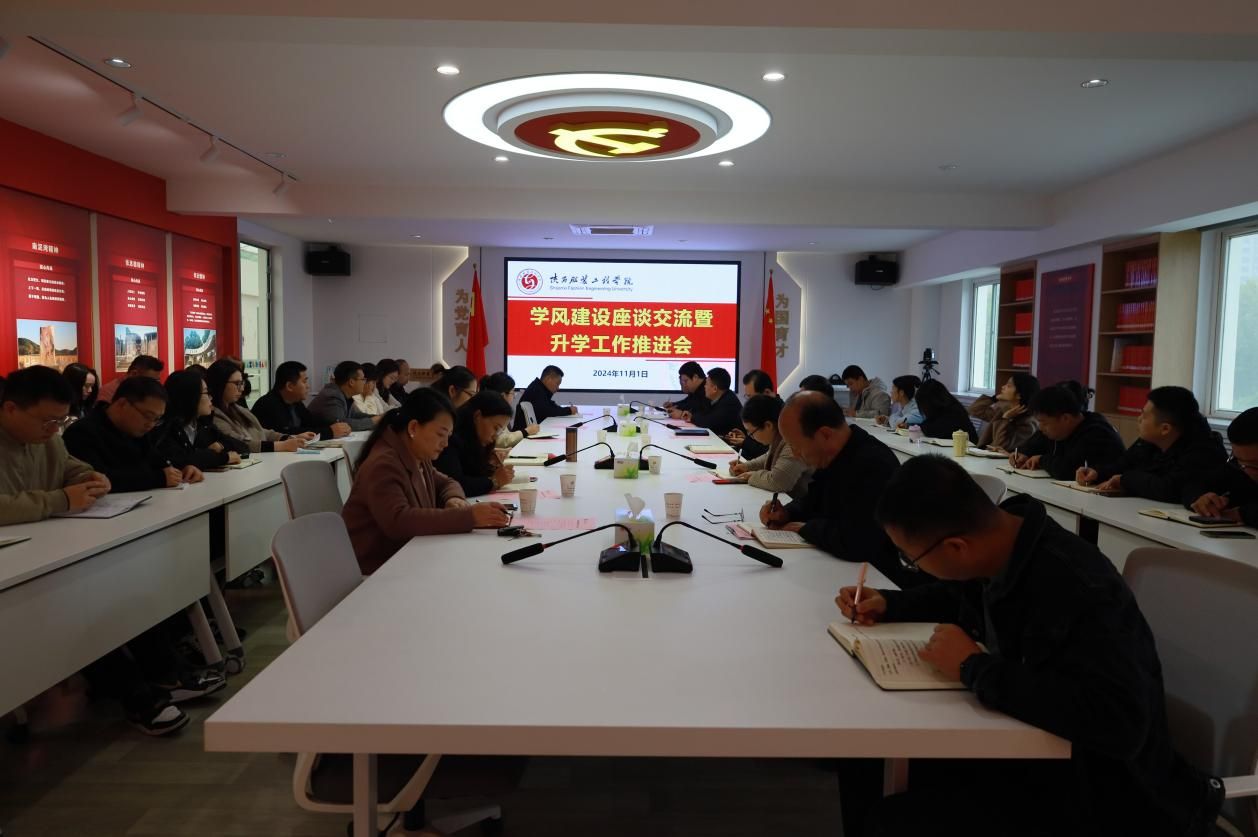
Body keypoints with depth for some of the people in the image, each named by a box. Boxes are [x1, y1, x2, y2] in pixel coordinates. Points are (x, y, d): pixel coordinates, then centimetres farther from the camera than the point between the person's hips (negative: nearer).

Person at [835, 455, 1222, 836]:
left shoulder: (1072, 588, -32)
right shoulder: (1000, 544, -6)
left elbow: (1119, 722, -42)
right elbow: (964, 595, 18)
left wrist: (974, 667, -32)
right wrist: (888, 604, 3)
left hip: (1098, 794, -8)